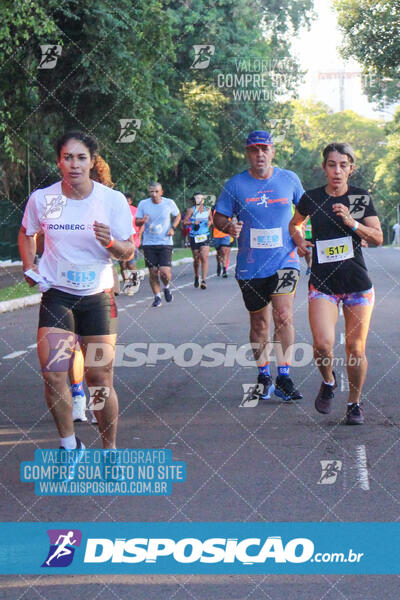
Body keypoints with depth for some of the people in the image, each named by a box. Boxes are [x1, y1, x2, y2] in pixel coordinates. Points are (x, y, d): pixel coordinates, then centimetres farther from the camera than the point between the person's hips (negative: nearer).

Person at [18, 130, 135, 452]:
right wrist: (29, 267, 2)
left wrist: (111, 243, -23)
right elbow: (27, 234, 16)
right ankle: (69, 444, 10)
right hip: (56, 295, 1)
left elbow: (128, 251, -2)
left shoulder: (113, 199, -7)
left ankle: (111, 451, 19)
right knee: (53, 375, -10)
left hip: (98, 296, -1)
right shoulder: (41, 199, -4)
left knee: (100, 379, 2)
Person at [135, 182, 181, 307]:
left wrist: (173, 228, 0)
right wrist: (142, 221, -18)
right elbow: (136, 222, 5)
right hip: (148, 244, 1)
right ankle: (157, 296, 20)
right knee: (153, 272, 1)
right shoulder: (143, 204, -1)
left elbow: (177, 215, 17)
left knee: (165, 272, -12)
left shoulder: (169, 203, -1)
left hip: (165, 242, -1)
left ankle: (166, 288, 21)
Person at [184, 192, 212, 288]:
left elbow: (211, 220, 23)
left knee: (204, 258, -14)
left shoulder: (207, 210, 8)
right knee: (196, 259, 8)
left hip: (205, 237, 1)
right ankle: (196, 277, 34)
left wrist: (210, 222, 1)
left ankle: (204, 280, -16)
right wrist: (193, 222, -18)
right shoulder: (191, 210, -1)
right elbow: (185, 221, -3)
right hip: (194, 237, -1)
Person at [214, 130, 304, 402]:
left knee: (284, 316, -17)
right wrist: (229, 226, -16)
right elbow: (219, 216, 5)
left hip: (284, 260, -1)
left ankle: (284, 377, -11)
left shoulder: (289, 179, 4)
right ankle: (264, 375, 24)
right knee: (259, 322, 10)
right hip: (250, 265, 1)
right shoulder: (235, 184, 0)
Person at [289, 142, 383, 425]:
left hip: (357, 283, 0)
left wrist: (353, 223, -15)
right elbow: (295, 223, 23)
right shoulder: (311, 198, 4)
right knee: (323, 343, -17)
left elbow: (378, 238, -1)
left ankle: (355, 402, 22)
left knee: (356, 347, 2)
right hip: (322, 282, 0)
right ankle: (328, 381, 16)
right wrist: (299, 239, 3)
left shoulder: (362, 198, 2)